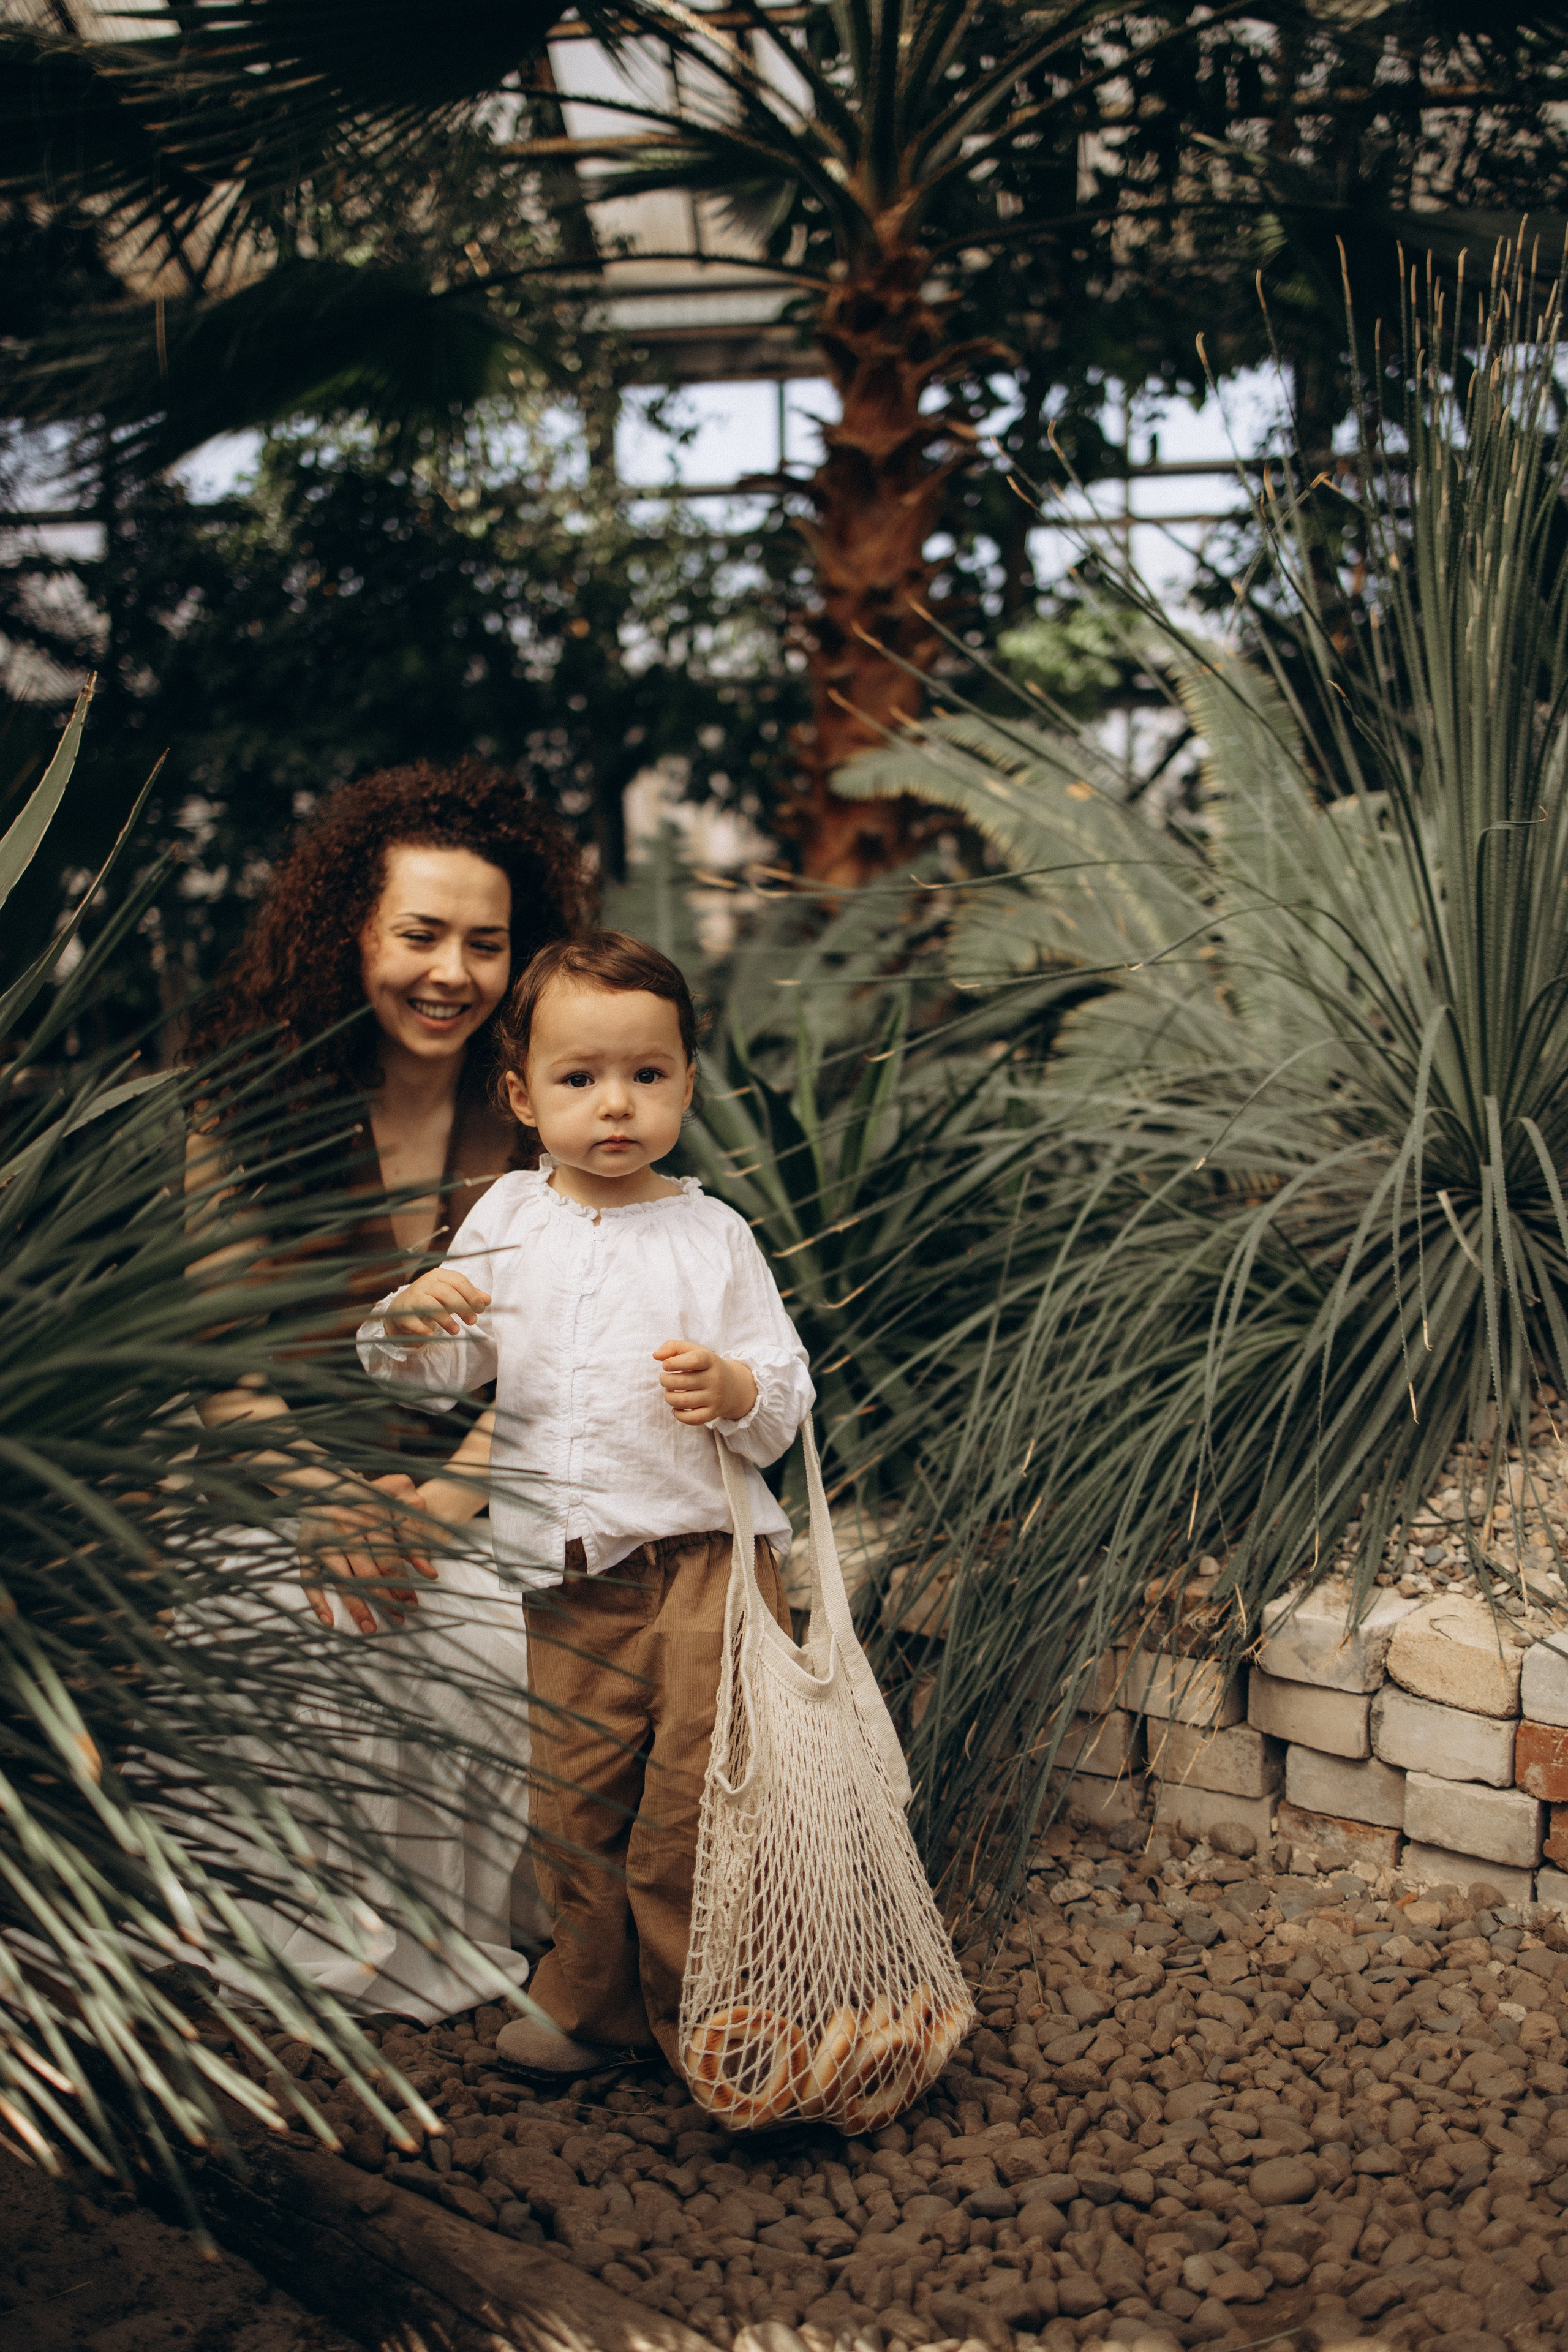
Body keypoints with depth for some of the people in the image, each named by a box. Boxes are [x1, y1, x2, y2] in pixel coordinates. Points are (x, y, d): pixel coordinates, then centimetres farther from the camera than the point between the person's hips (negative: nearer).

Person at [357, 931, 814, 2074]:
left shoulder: (712, 1233, -1)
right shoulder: (507, 1219, 6)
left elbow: (790, 1395, 1)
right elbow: (447, 1373, 10)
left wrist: (736, 1390, -21)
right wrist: (414, 1324, -12)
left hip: (702, 1557, -2)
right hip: (567, 1572, 3)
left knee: (697, 1797, -4)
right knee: (573, 1799, 11)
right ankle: (594, 2001, 32)